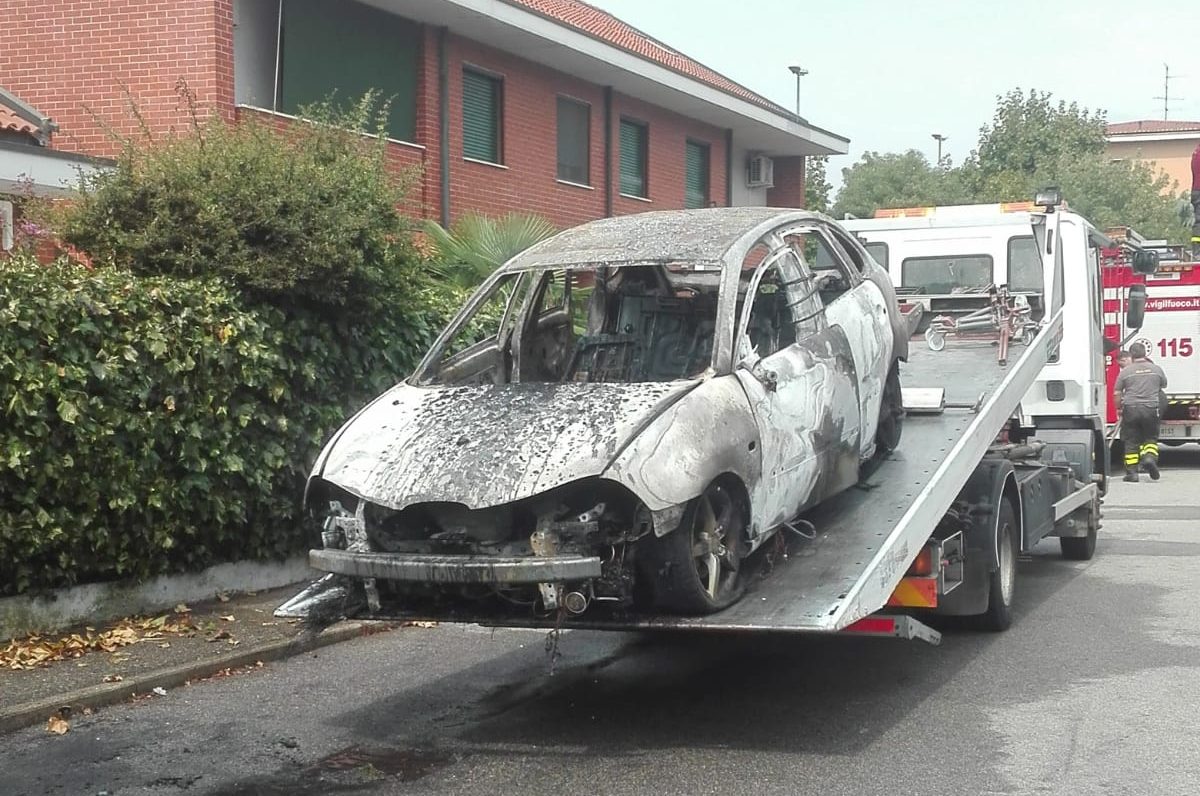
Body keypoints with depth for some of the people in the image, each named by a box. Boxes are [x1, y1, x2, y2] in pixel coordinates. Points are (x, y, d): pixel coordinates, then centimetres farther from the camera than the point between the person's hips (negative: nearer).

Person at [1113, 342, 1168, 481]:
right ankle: (1150, 457, -12)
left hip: (1131, 409, -1)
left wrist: (1118, 408, 16)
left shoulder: (1125, 371, -1)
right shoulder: (1156, 369, 4)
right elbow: (1163, 386, 21)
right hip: (1151, 409, 1)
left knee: (1131, 441, 6)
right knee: (1151, 438, 15)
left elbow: (1117, 393, 1)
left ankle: (1131, 472, 5)